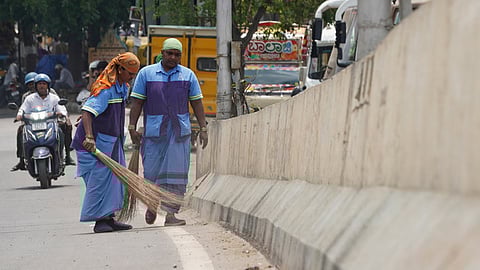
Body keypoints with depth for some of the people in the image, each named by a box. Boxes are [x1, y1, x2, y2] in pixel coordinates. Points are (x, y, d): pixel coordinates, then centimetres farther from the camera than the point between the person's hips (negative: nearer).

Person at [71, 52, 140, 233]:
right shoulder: (105, 89, -19)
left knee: (114, 178, 9)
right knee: (100, 178, -10)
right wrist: (89, 137, -41)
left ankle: (109, 219, 13)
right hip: (96, 141, -10)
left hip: (113, 140, 10)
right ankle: (100, 220, -7)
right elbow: (87, 111, -30)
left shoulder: (123, 87, 11)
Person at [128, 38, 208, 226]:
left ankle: (171, 214, -4)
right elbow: (137, 102, 4)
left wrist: (203, 129, 5)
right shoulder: (146, 73, 5)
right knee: (151, 171, 2)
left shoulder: (188, 75, 9)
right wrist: (132, 127, -2)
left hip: (180, 132, 1)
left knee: (176, 173, -5)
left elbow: (196, 103, 11)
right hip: (153, 131, -1)